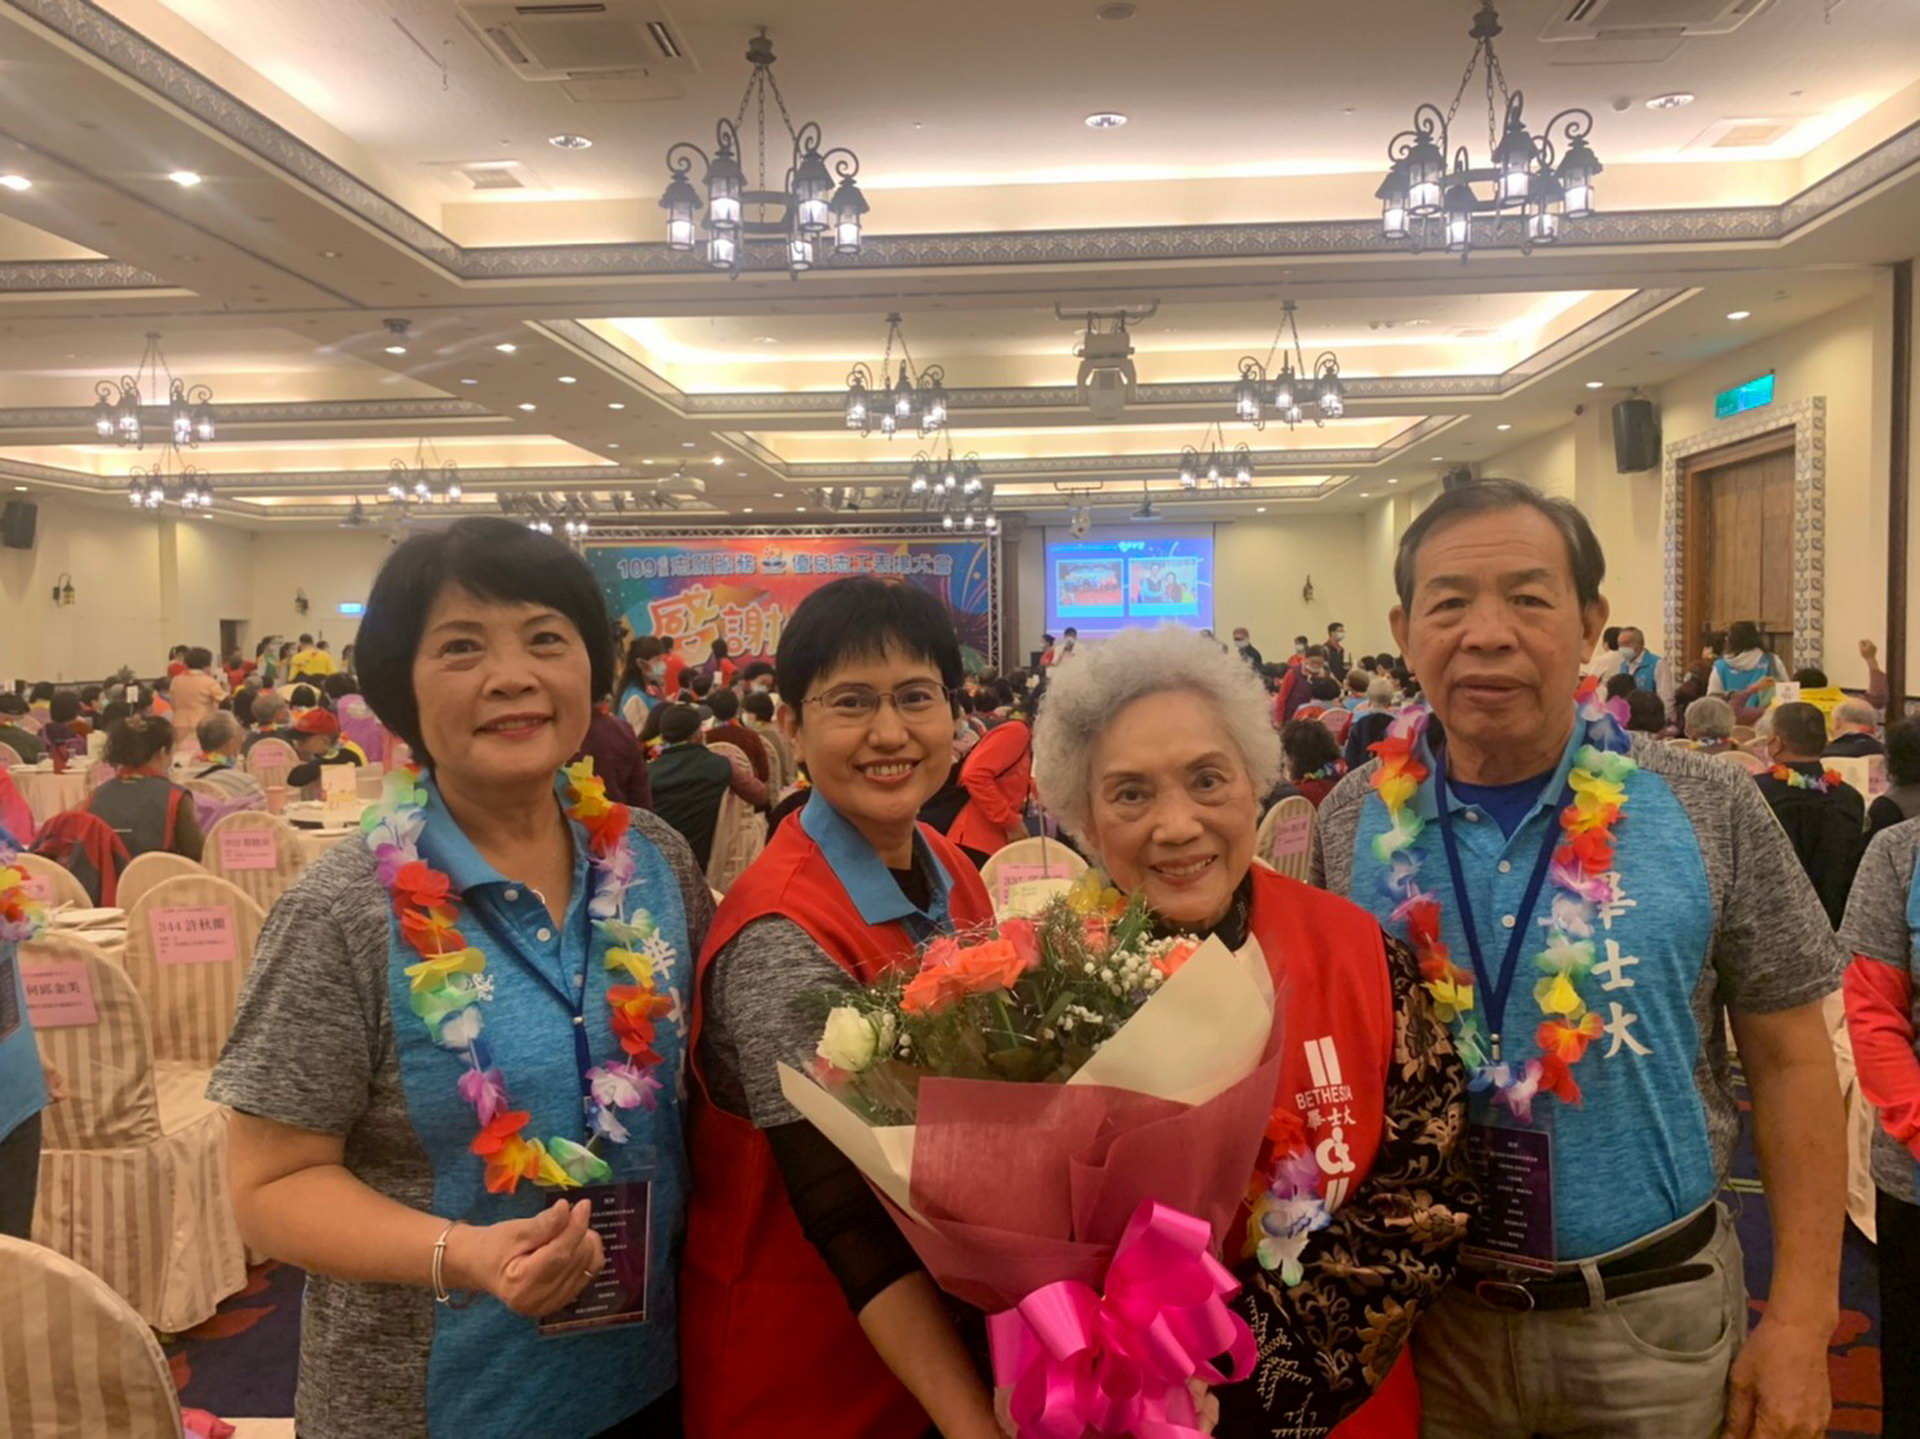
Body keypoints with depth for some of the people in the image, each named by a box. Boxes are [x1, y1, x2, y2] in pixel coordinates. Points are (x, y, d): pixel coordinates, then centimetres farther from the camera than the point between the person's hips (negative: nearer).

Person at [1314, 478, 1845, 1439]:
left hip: (1655, 1312, 0)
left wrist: (1802, 1320, -5)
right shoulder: (1351, 825, -7)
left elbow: (1789, 1060, -4)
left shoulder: (1712, 813, -10)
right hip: (1421, 1312, 1)